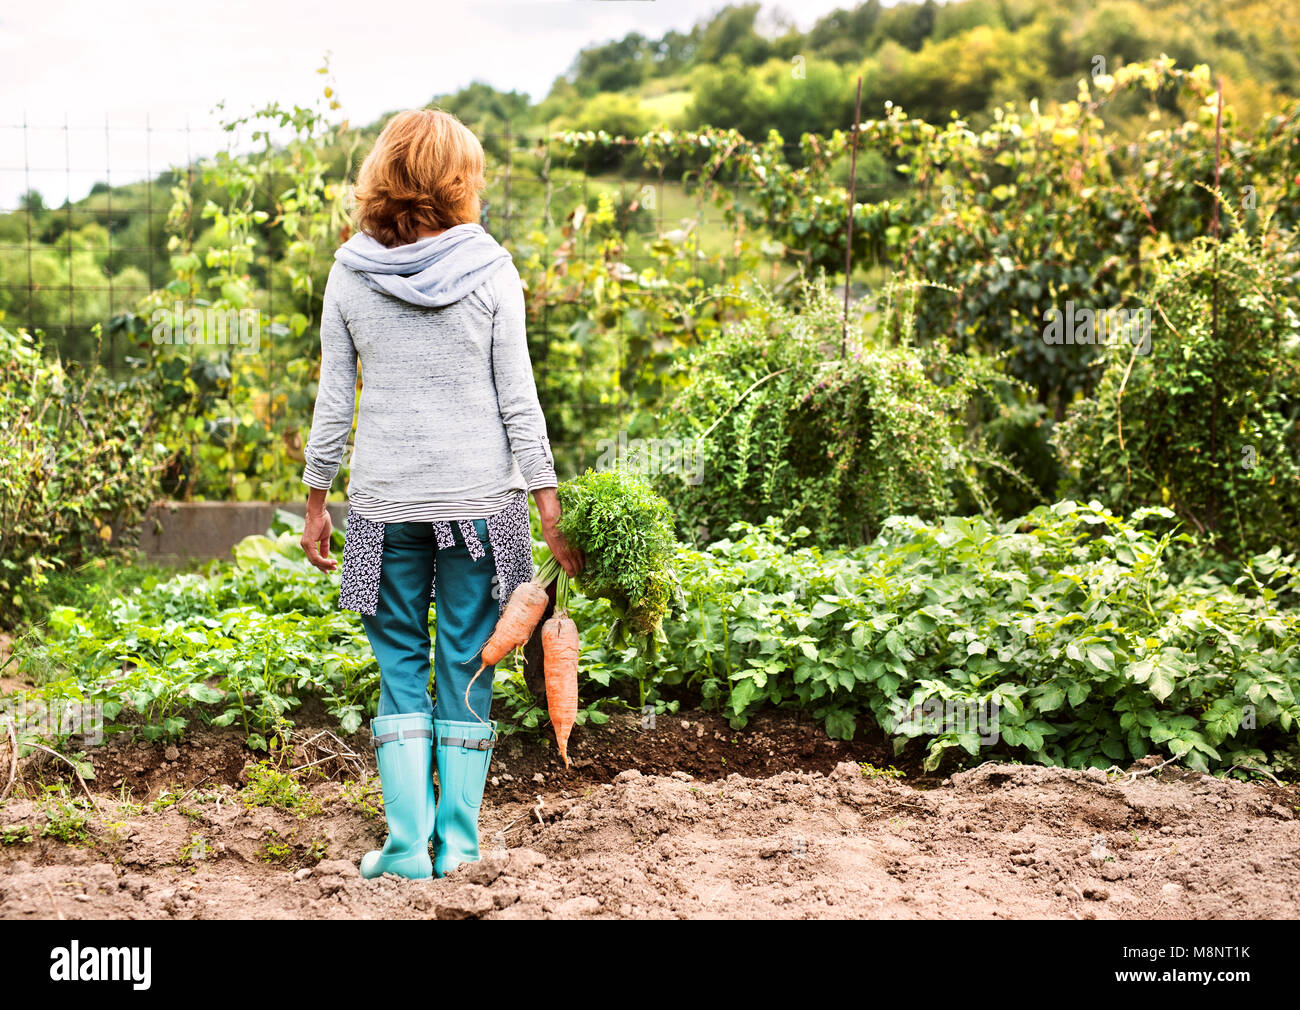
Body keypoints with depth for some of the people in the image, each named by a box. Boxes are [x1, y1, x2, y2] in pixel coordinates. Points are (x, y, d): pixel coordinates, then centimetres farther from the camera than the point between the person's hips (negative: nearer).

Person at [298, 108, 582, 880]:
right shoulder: (490, 272, -4)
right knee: (467, 663, 8)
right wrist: (550, 508, -1)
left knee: (401, 663, 10)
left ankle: (408, 842, 6)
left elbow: (334, 402, 3)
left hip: (385, 499, 1)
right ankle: (458, 839, 14)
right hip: (479, 496, -1)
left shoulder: (350, 274, 1)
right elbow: (517, 399, -5)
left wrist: (317, 502, 12)